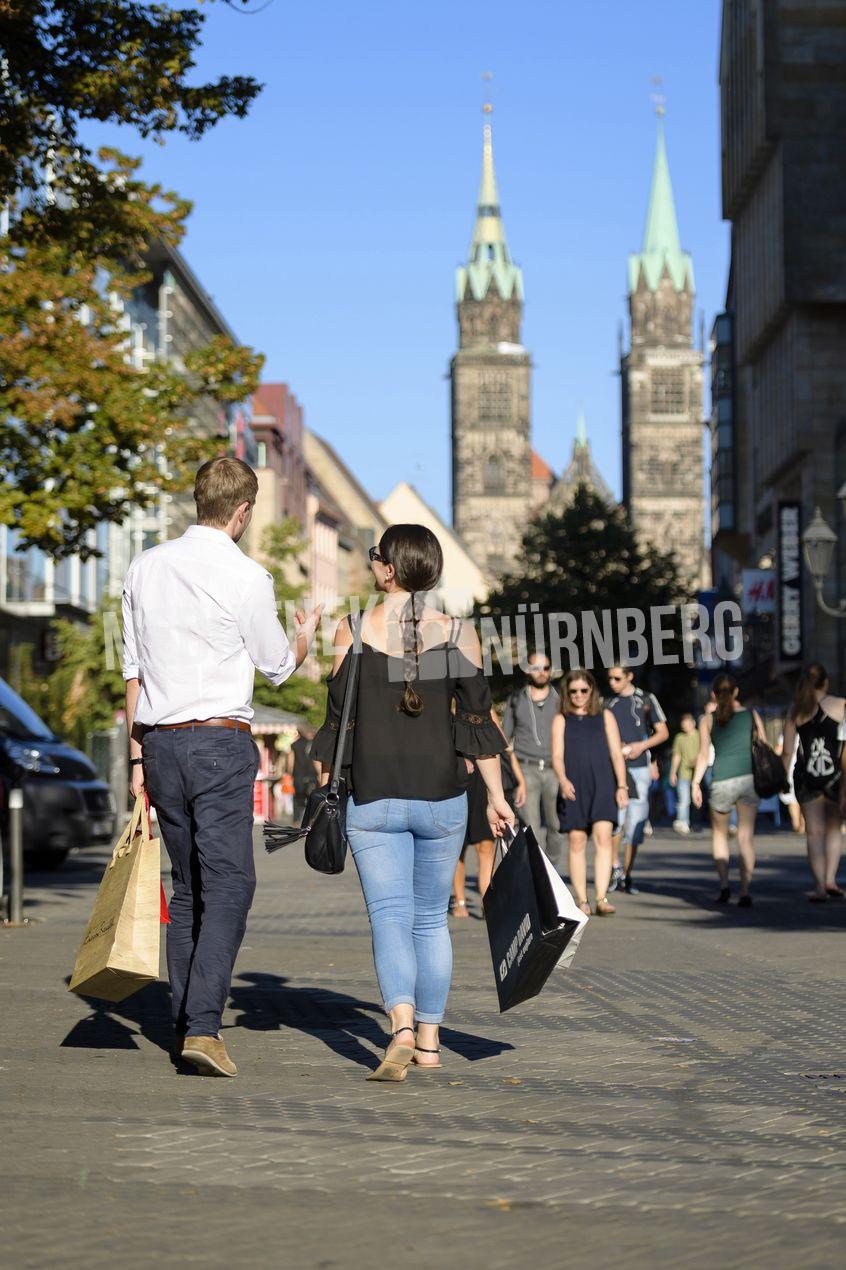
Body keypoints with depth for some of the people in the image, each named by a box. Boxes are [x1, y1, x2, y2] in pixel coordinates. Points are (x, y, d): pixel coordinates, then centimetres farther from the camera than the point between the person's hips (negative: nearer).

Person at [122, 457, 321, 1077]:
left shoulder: (146, 567, 9)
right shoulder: (246, 577, -8)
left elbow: (133, 671, 12)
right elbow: (278, 667, 5)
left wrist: (138, 756, 17)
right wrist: (306, 633, 27)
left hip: (160, 743, 6)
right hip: (220, 741, -6)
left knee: (187, 888, 13)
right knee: (228, 886, -6)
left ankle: (184, 1025, 15)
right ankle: (203, 1026, -17)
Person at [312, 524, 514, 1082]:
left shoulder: (354, 632, -4)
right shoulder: (459, 634, 0)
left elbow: (339, 720, -1)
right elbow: (478, 719, -1)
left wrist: (326, 791, 8)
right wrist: (496, 797, 2)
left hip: (374, 799, -2)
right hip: (442, 796, 2)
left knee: (389, 914, -4)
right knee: (432, 917, 14)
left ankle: (402, 1030, -24)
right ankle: (429, 1041, 19)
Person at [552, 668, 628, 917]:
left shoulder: (605, 717, 13)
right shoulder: (561, 720, 11)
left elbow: (616, 753, 10)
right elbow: (557, 755, 2)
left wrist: (622, 786, 0)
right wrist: (563, 780, -17)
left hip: (603, 786, 0)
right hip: (574, 788, 0)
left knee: (603, 838, -14)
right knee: (577, 843, 0)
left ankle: (602, 898, -19)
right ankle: (581, 901, 4)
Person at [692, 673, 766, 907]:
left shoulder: (708, 719, 5)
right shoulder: (751, 714, 9)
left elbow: (704, 754, -3)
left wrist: (695, 783, -3)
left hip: (722, 781, -1)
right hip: (748, 777, 1)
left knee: (719, 833, 19)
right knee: (746, 836, 2)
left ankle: (724, 884, 7)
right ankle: (745, 892, -7)